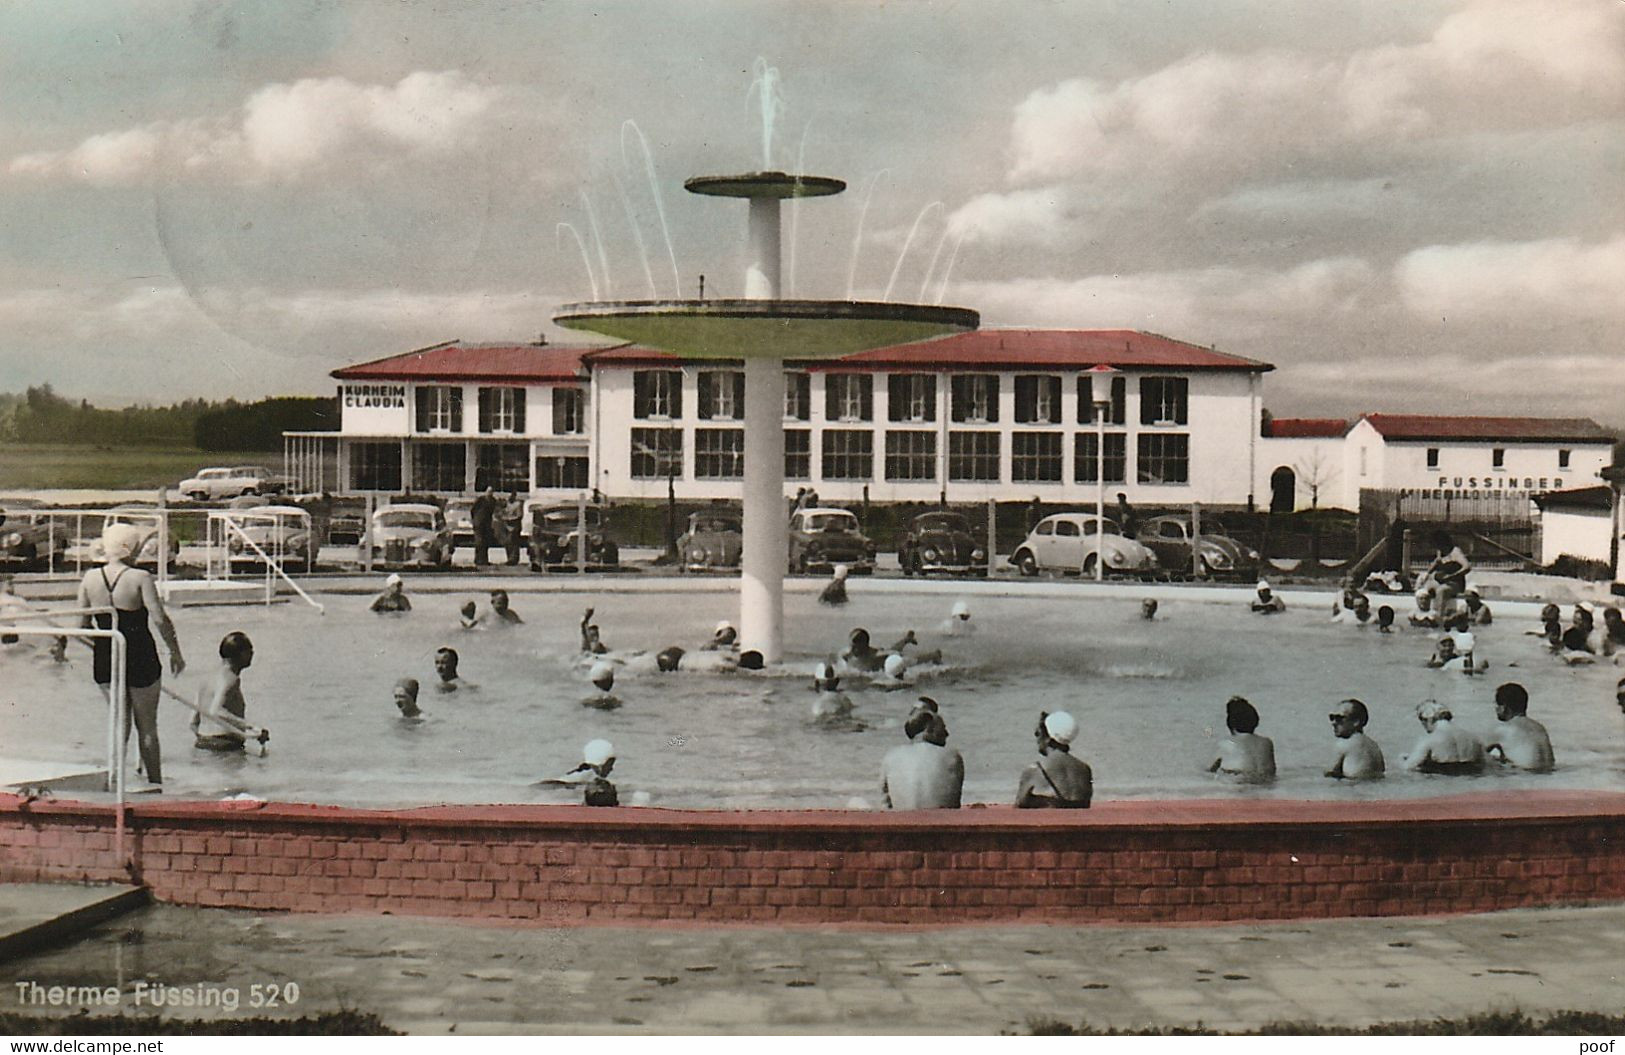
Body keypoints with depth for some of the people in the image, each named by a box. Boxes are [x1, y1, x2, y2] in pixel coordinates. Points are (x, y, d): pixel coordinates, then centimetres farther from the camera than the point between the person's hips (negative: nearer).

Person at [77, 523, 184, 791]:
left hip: (104, 660, 3)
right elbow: (160, 620, -18)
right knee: (146, 724, 11)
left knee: (120, 717, 20)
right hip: (140, 659, -3)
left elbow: (82, 624, 3)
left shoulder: (90, 578, -1)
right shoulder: (139, 578, -13)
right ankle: (154, 781, 18)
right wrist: (175, 652, -7)